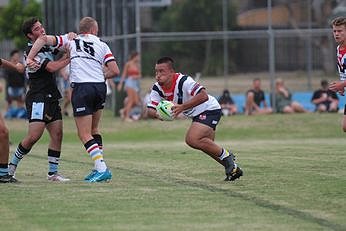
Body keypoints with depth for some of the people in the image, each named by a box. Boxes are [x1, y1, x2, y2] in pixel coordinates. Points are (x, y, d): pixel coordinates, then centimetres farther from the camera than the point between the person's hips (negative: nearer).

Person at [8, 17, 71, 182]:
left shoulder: (46, 45, 14)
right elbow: (51, 67, -19)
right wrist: (70, 59, -9)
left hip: (51, 98, 8)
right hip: (38, 98, -8)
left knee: (57, 133, 0)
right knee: (34, 136, -14)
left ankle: (53, 172, 3)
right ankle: (12, 166, 3)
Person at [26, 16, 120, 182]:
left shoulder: (71, 40, 14)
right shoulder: (102, 45, 16)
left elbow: (44, 39, 2)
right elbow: (115, 71, 6)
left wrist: (29, 58, 0)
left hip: (81, 88, -4)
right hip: (100, 87, 4)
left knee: (84, 135, -2)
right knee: (93, 130, 21)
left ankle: (102, 169, -14)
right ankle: (99, 168, 16)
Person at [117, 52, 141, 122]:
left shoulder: (138, 65, 14)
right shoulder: (128, 64, -1)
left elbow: (140, 75, 15)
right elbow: (124, 74, 0)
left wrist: (137, 76, -8)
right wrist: (120, 84, -4)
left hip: (136, 83, 6)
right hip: (130, 82, -6)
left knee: (136, 102, 0)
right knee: (131, 100, -15)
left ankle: (124, 110, 19)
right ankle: (127, 117, -12)